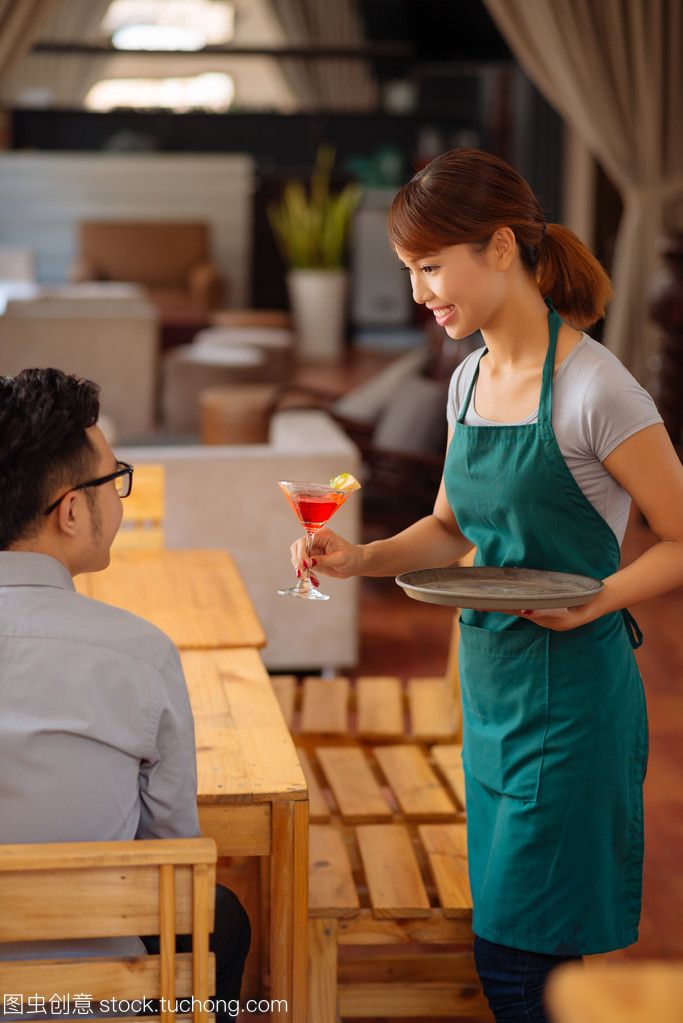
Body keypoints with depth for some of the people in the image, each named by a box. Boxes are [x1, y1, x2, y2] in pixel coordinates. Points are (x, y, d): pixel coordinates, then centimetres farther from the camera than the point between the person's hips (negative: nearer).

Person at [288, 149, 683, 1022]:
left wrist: (593, 602, -24)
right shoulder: (470, 379, 8)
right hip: (488, 681, 8)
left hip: (572, 693, -8)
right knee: (504, 935, 13)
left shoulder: (593, 388, -15)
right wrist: (361, 558, 2)